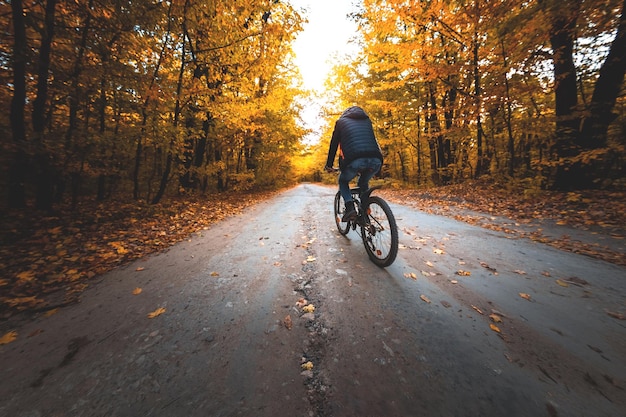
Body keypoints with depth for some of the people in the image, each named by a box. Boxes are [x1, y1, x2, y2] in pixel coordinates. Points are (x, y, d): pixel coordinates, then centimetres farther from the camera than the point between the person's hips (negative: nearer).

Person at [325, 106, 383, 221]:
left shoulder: (341, 121, 23)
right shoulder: (367, 120, 32)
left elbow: (334, 144, 21)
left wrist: (329, 165, 28)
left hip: (355, 160, -4)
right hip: (376, 160, 4)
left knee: (343, 181, 25)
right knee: (363, 183, 32)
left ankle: (350, 207, 2)